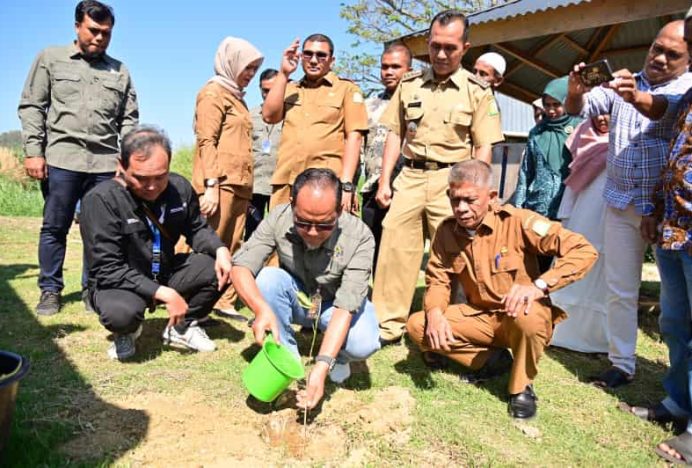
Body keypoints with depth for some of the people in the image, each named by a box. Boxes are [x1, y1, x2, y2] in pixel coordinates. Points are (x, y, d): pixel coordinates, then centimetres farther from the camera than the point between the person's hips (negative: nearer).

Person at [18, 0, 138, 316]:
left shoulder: (119, 71, 14)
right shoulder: (50, 58, 10)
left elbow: (129, 119, 13)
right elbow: (31, 107, 6)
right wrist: (33, 151, -4)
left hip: (106, 162, 1)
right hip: (61, 159, -1)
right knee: (54, 227, 4)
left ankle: (92, 289, 14)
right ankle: (50, 291, 15)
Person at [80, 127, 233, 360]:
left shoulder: (180, 188, -9)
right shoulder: (101, 199, -24)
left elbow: (196, 229, 6)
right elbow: (108, 270, -25)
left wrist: (220, 249, -17)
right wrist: (163, 294, -32)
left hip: (165, 274, 5)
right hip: (118, 282, -5)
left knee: (221, 268, -14)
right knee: (121, 313, -38)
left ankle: (182, 328, 9)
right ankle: (126, 333, 4)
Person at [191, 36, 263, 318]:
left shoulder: (236, 96, 23)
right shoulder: (213, 92, -2)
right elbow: (206, 142, -12)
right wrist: (211, 185, -20)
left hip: (239, 184, 8)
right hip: (220, 184, -8)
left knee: (231, 248, 6)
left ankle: (225, 302, 10)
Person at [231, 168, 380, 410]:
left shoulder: (359, 237, -30)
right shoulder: (279, 218, -25)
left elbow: (345, 307, -34)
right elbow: (241, 267, -27)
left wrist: (321, 367, -43)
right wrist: (262, 309, -47)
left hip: (335, 303, -2)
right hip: (295, 298, 2)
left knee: (363, 344, -31)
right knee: (266, 278, -29)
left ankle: (338, 357, 6)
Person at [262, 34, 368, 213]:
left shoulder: (347, 89, 7)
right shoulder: (290, 89, 20)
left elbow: (354, 136, -1)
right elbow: (269, 116, 5)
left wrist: (346, 184, -11)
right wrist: (283, 73, 2)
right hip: (285, 183, 4)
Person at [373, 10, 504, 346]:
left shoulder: (477, 91, 1)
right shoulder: (409, 84, 10)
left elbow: (483, 148, -1)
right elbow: (395, 135, 11)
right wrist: (384, 181, 4)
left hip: (451, 180, -3)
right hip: (410, 177, 3)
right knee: (394, 250, 3)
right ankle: (387, 325, 15)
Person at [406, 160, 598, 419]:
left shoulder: (518, 222, -20)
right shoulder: (447, 231, -5)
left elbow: (584, 250, -23)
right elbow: (437, 279, 2)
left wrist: (539, 286, -36)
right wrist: (434, 312, -20)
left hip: (521, 316, -4)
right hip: (479, 317, 5)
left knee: (528, 315, -39)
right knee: (417, 326, -13)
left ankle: (521, 387, -7)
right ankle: (492, 360, 6)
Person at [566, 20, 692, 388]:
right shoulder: (622, 83, 9)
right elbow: (578, 109, -4)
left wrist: (636, 98, -48)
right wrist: (575, 92, -28)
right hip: (621, 204, 3)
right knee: (619, 290, 7)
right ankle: (621, 364, 17)